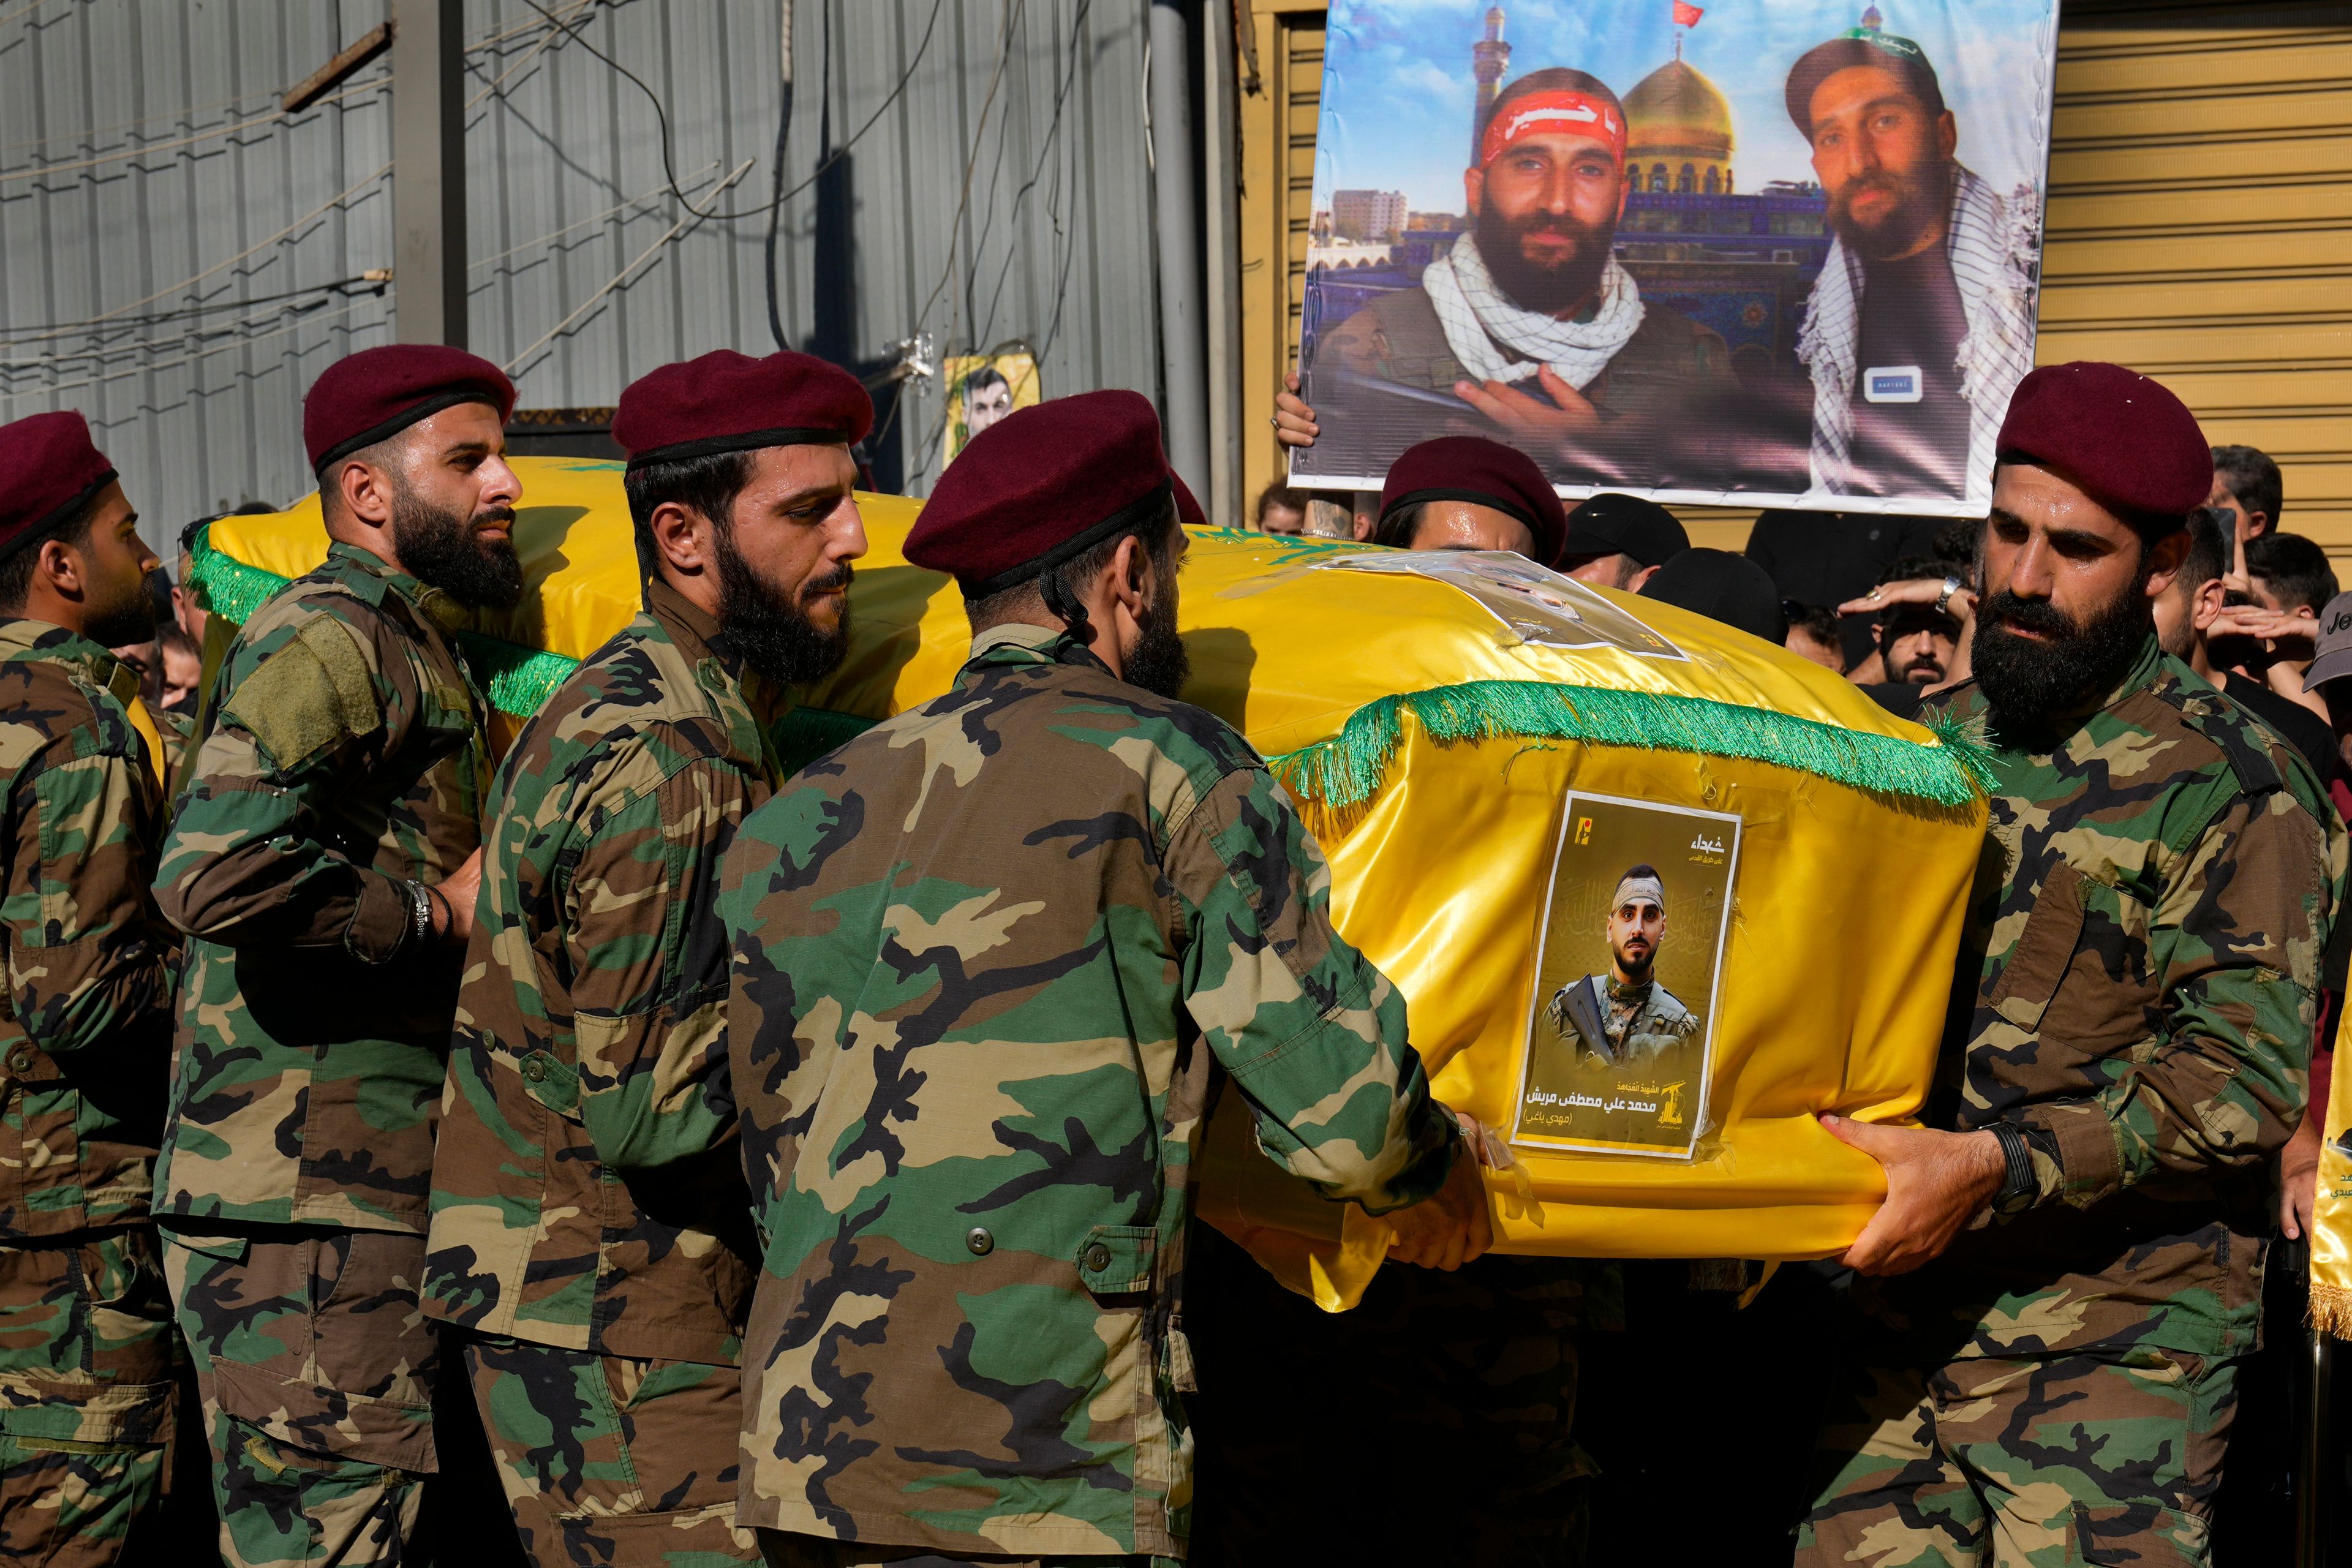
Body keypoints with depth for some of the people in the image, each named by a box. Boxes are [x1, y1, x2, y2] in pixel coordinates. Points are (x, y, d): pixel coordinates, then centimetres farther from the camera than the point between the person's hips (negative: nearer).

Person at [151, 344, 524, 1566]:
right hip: (305, 1205, -10)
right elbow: (215, 875, -27)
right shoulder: (331, 639, -12)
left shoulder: (411, 652, 21)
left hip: (367, 1197, 10)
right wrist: (439, 913, -16)